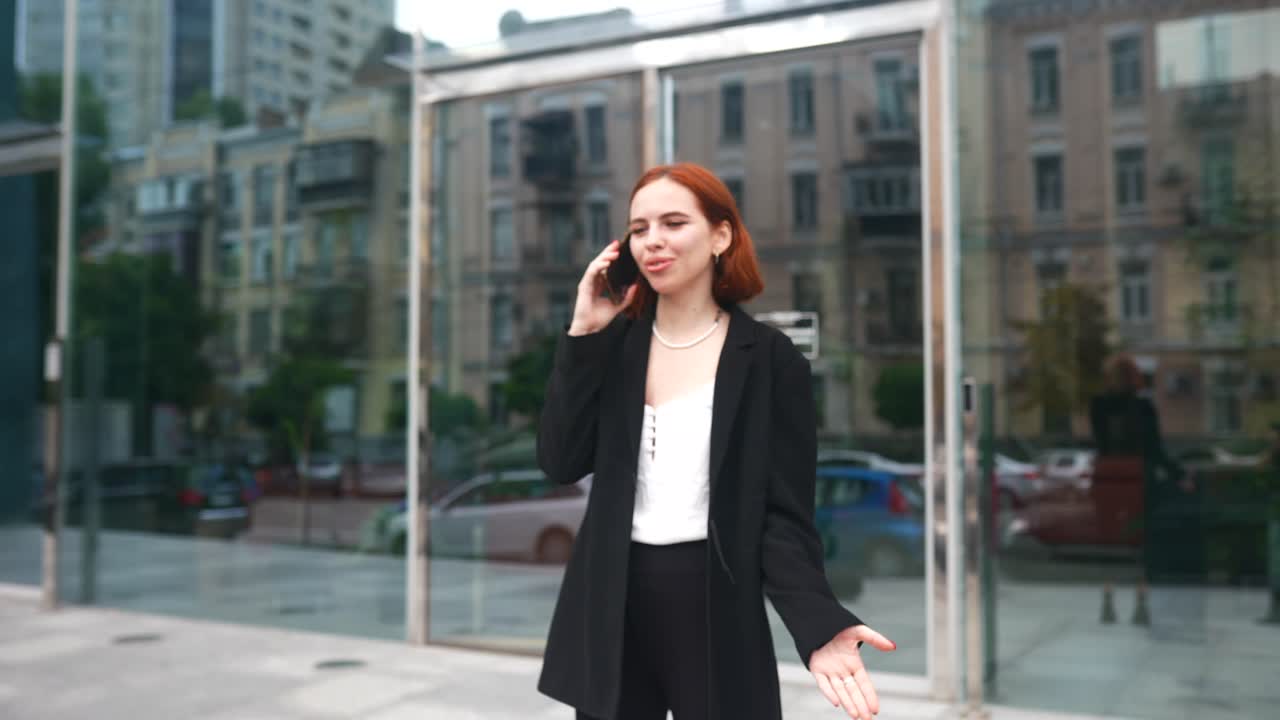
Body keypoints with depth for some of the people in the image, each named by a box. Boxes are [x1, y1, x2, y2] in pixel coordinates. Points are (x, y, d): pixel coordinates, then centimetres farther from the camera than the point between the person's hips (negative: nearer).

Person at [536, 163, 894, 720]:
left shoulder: (771, 359, -5)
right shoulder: (614, 346, 5)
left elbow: (785, 517, -7)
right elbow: (560, 462, -5)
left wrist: (820, 625, -23)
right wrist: (583, 334, -9)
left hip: (716, 613, -3)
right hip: (610, 610, 3)